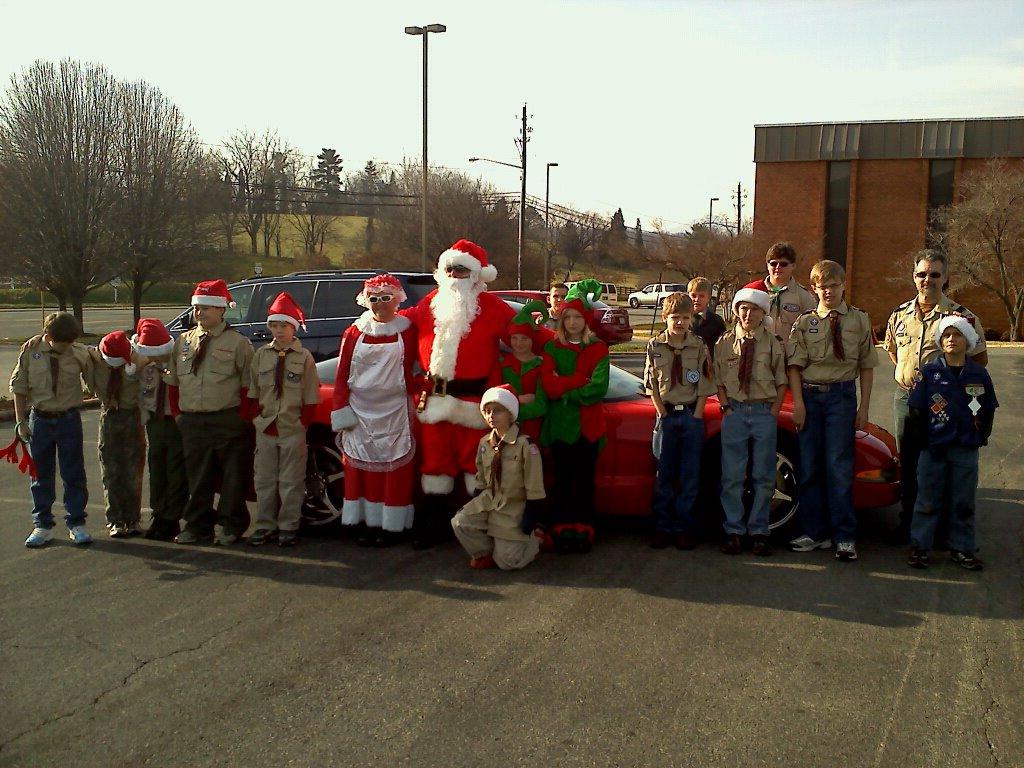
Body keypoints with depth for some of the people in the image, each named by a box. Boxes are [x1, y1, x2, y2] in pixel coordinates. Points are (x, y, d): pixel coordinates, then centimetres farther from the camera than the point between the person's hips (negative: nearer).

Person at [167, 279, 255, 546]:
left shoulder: (237, 343, -4)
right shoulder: (183, 341, 12)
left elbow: (248, 385, -5)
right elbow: (174, 382, 17)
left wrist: (242, 418, -11)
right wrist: (178, 413, 8)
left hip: (228, 421, -4)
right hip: (191, 422, 5)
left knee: (233, 478, 3)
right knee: (197, 477, 11)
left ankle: (230, 526, 15)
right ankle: (197, 526, 21)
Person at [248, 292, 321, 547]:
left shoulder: (304, 357, -3)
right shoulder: (261, 354, 5)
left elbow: (311, 399, -2)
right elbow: (252, 393, 9)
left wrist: (304, 423, -8)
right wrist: (257, 417, 0)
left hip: (293, 430, -3)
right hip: (265, 429, 3)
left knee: (291, 483, 4)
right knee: (264, 481, 10)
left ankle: (288, 528, 14)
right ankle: (265, 526, 20)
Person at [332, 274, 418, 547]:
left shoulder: (407, 332, 1)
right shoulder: (354, 333, 6)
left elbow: (410, 372, 4)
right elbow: (342, 376, 5)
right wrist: (341, 412, -1)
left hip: (395, 413, -2)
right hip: (359, 412, 2)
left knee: (394, 469, -1)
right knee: (360, 469, 5)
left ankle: (391, 526, 7)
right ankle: (365, 524, 13)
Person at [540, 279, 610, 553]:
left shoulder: (597, 349, 3)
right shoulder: (552, 348, 7)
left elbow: (598, 388, -10)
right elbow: (549, 386, -8)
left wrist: (565, 391, -11)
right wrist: (582, 380, -13)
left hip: (588, 425, -1)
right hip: (560, 424, 1)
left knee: (585, 480, 4)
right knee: (563, 480, 4)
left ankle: (583, 531, 11)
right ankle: (562, 531, 9)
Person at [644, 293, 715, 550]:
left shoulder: (699, 346, 0)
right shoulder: (655, 346, 1)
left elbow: (705, 384, 0)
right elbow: (651, 384, 2)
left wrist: (697, 414, -7)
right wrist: (662, 413, -5)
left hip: (692, 415, 0)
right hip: (666, 414, 1)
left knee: (690, 475, 2)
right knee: (663, 474, 4)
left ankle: (683, 528, 10)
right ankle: (663, 527, 11)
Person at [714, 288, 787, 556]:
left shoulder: (773, 344, 2)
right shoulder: (725, 342, 4)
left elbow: (781, 381, 5)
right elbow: (718, 380, 8)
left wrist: (774, 410, -5)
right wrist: (726, 407, -2)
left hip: (764, 412, 0)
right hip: (734, 412, 0)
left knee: (764, 477, 5)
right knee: (732, 476, 1)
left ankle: (759, 531, 14)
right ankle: (734, 531, 10)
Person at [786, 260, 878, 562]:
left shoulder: (859, 320, 4)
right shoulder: (804, 322, 4)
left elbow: (867, 366, 5)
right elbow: (794, 365, 1)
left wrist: (864, 407, 1)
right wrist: (798, 403, -7)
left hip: (842, 395, -2)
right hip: (809, 395, 2)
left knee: (839, 468, -5)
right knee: (809, 467, 6)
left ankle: (845, 537, 2)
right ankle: (815, 532, 17)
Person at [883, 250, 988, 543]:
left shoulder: (963, 316, -7)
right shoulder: (900, 314, 6)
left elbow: (980, 359, 0)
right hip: (905, 397, 4)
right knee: (907, 466, 12)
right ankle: (906, 524, 23)